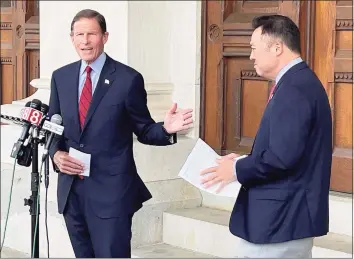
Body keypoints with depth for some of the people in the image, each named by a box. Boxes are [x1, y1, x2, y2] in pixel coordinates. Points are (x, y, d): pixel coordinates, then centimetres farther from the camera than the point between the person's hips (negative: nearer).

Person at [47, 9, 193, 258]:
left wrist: (166, 129, -23)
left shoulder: (128, 79, -7)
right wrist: (56, 153, -5)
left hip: (111, 190, -5)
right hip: (70, 188, 5)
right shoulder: (61, 77, 7)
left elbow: (143, 130, -1)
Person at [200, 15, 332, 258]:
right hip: (288, 214, 10)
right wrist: (245, 161, 9)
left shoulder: (293, 89, -20)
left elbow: (283, 156, -27)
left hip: (282, 218, -10)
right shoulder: (299, 82, 13)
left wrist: (237, 169, -12)